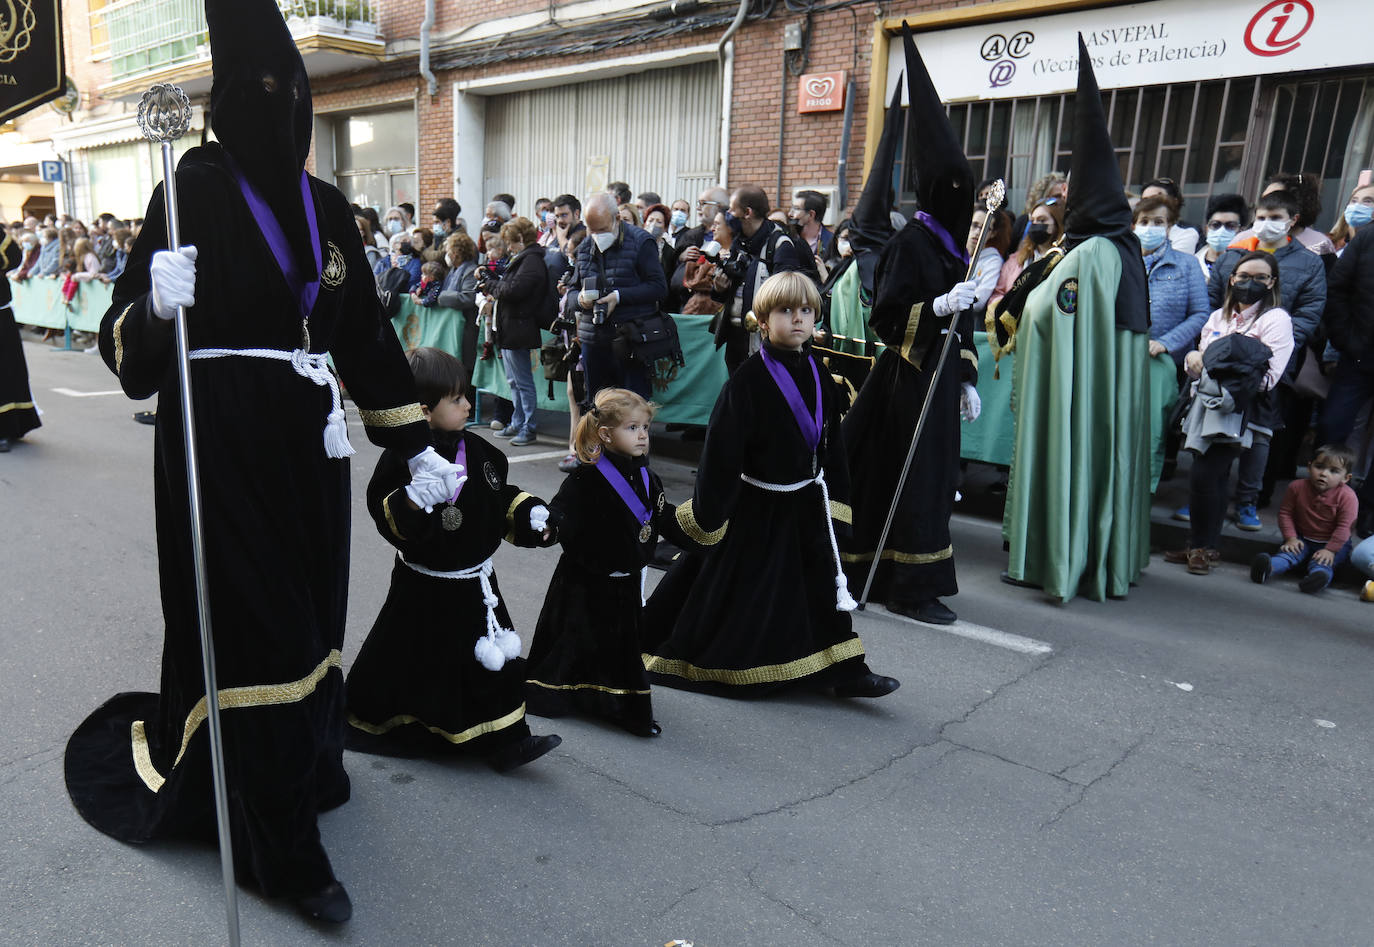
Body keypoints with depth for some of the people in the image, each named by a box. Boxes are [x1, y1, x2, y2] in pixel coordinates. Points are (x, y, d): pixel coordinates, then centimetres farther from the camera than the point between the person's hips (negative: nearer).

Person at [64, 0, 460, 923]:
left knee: (304, 616, 14)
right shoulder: (197, 187, -6)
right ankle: (282, 847, 12)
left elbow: (367, 331, 10)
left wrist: (417, 445, 7)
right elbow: (129, 340, -7)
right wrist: (154, 304, -31)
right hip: (223, 443, -5)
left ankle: (303, 768, 36)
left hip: (308, 446, 5)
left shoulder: (326, 204, 9)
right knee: (250, 628, 0)